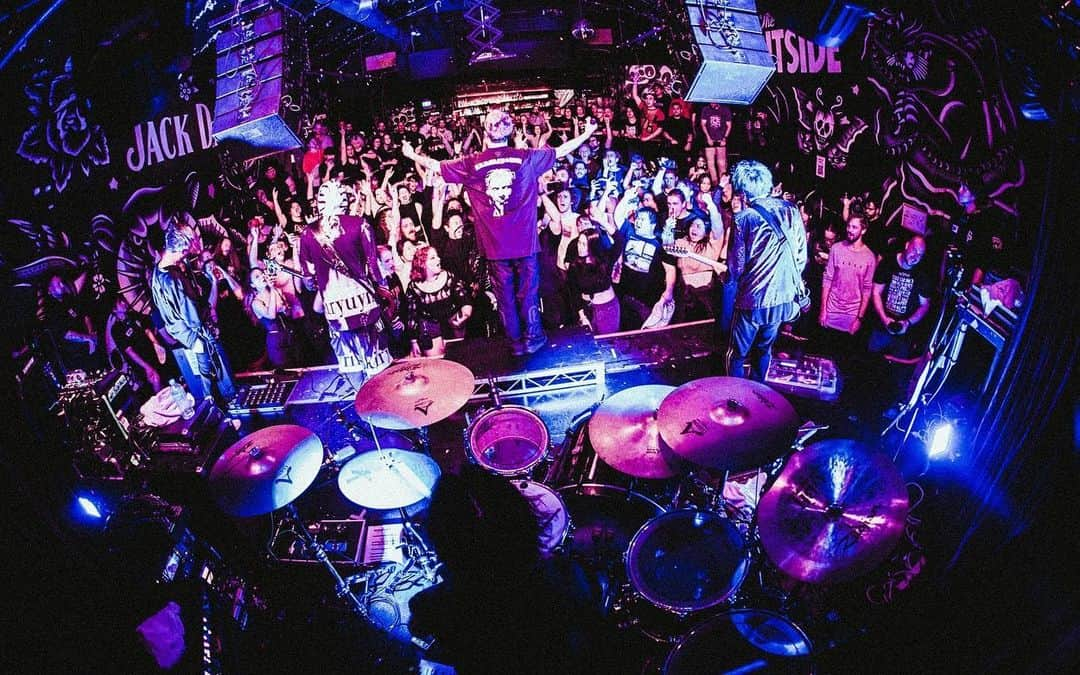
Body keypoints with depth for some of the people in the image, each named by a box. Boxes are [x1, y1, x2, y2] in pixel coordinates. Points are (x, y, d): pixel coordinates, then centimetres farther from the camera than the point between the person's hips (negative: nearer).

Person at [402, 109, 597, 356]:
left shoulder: (471, 164, -5)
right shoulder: (526, 157, -5)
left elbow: (435, 166, 4)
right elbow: (561, 151, 5)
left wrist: (411, 155, 23)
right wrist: (587, 133, 19)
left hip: (494, 245, 1)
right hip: (525, 241, 0)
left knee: (504, 294, 11)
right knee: (528, 291, 12)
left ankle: (515, 341, 20)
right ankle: (533, 336, 20)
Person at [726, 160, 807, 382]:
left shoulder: (744, 218, -13)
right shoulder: (791, 210, 0)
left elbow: (736, 266, -9)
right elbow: (802, 257, 5)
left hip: (752, 300, -5)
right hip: (784, 298, 5)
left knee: (737, 355, 10)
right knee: (764, 351, 21)